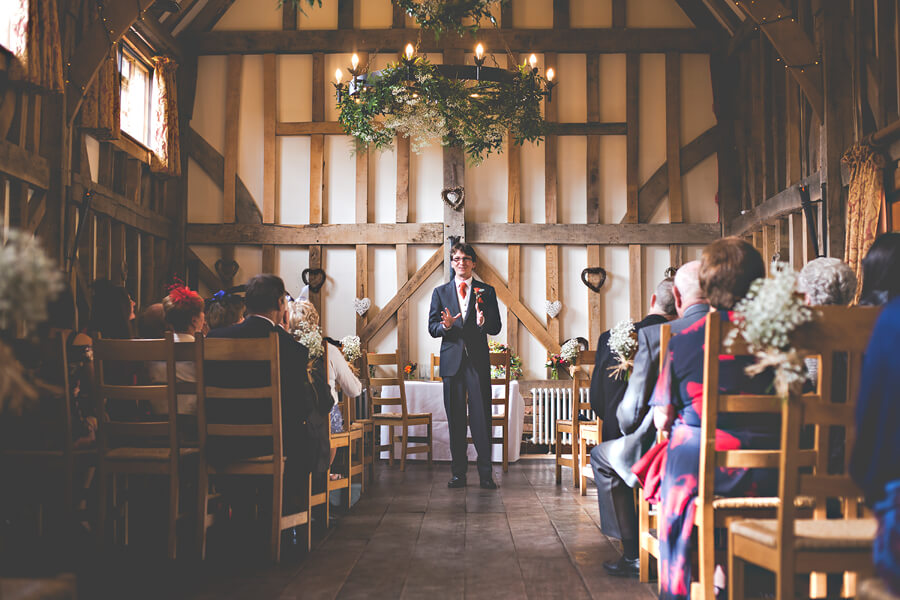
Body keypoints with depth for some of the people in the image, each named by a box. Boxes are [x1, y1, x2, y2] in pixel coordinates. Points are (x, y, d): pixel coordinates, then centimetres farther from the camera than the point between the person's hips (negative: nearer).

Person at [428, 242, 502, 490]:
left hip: (478, 360, -1)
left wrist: (483, 322, -17)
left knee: (481, 416, -5)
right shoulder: (440, 292, 12)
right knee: (455, 418, 4)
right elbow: (432, 328, 8)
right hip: (452, 360, 1)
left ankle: (485, 473, 1)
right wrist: (445, 325, -14)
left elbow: (496, 328, 4)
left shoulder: (486, 291, 9)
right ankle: (458, 473, 11)